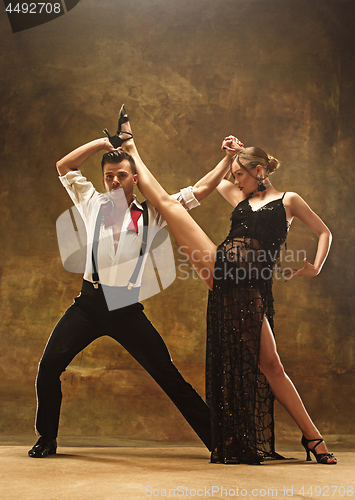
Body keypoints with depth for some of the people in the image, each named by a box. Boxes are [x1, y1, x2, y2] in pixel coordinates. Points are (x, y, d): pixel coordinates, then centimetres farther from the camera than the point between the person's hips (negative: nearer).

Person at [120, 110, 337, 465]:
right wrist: (229, 156, 26)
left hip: (251, 291, -3)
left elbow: (323, 232, 16)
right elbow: (202, 187, 36)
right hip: (221, 268, 4)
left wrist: (315, 267, 1)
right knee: (167, 203, -3)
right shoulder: (240, 198, 20)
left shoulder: (288, 201, 10)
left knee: (270, 366, -6)